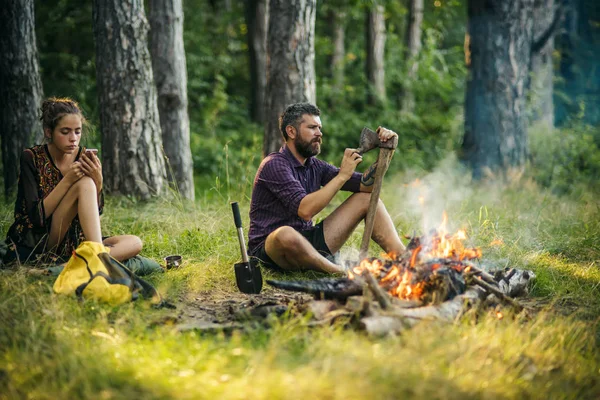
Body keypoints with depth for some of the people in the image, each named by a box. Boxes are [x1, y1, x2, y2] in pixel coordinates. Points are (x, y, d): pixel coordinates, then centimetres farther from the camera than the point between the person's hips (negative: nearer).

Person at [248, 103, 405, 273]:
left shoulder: (315, 166, 9)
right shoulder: (275, 165, -16)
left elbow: (367, 185, 5)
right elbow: (305, 210, -30)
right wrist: (342, 175, -23)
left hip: (307, 242, 8)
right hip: (269, 248, -8)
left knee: (367, 198, 4)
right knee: (286, 234, -45)